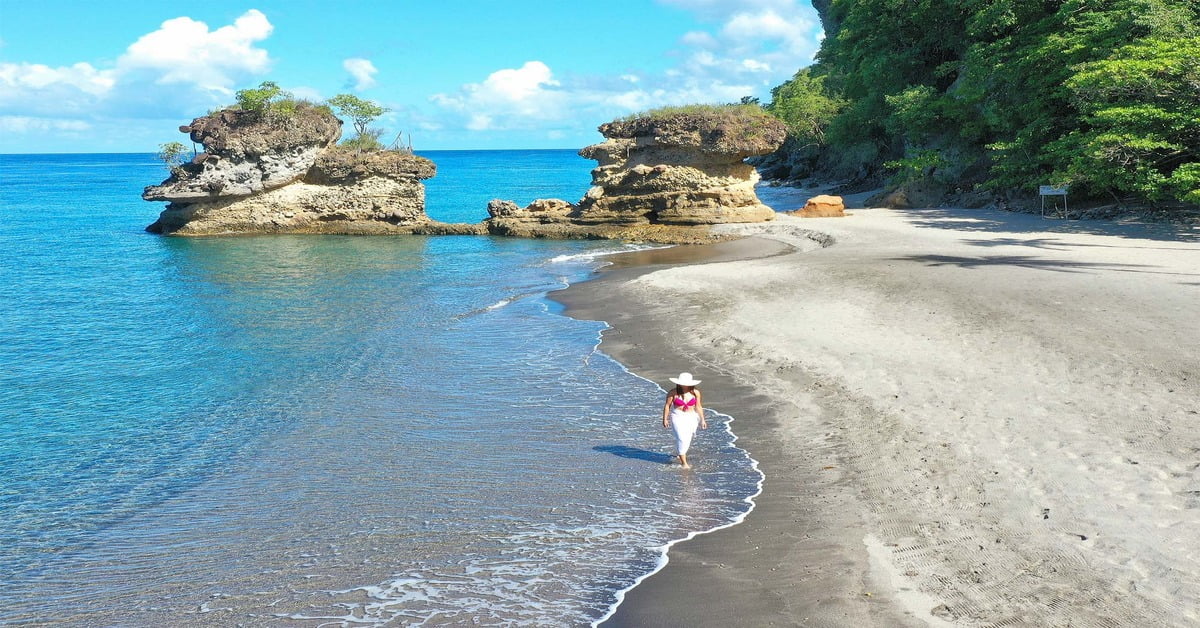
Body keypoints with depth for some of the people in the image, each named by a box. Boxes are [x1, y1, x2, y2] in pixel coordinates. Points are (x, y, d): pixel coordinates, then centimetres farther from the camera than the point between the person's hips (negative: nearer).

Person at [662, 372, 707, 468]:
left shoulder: (695, 392, -4)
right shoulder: (673, 392, -10)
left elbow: (698, 407, 5)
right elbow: (667, 406, -2)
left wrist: (702, 420, 5)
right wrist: (665, 419, -1)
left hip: (691, 418, 3)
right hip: (677, 417, -3)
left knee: (687, 439, 11)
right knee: (681, 439, -12)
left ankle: (681, 454, 42)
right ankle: (684, 463, -4)